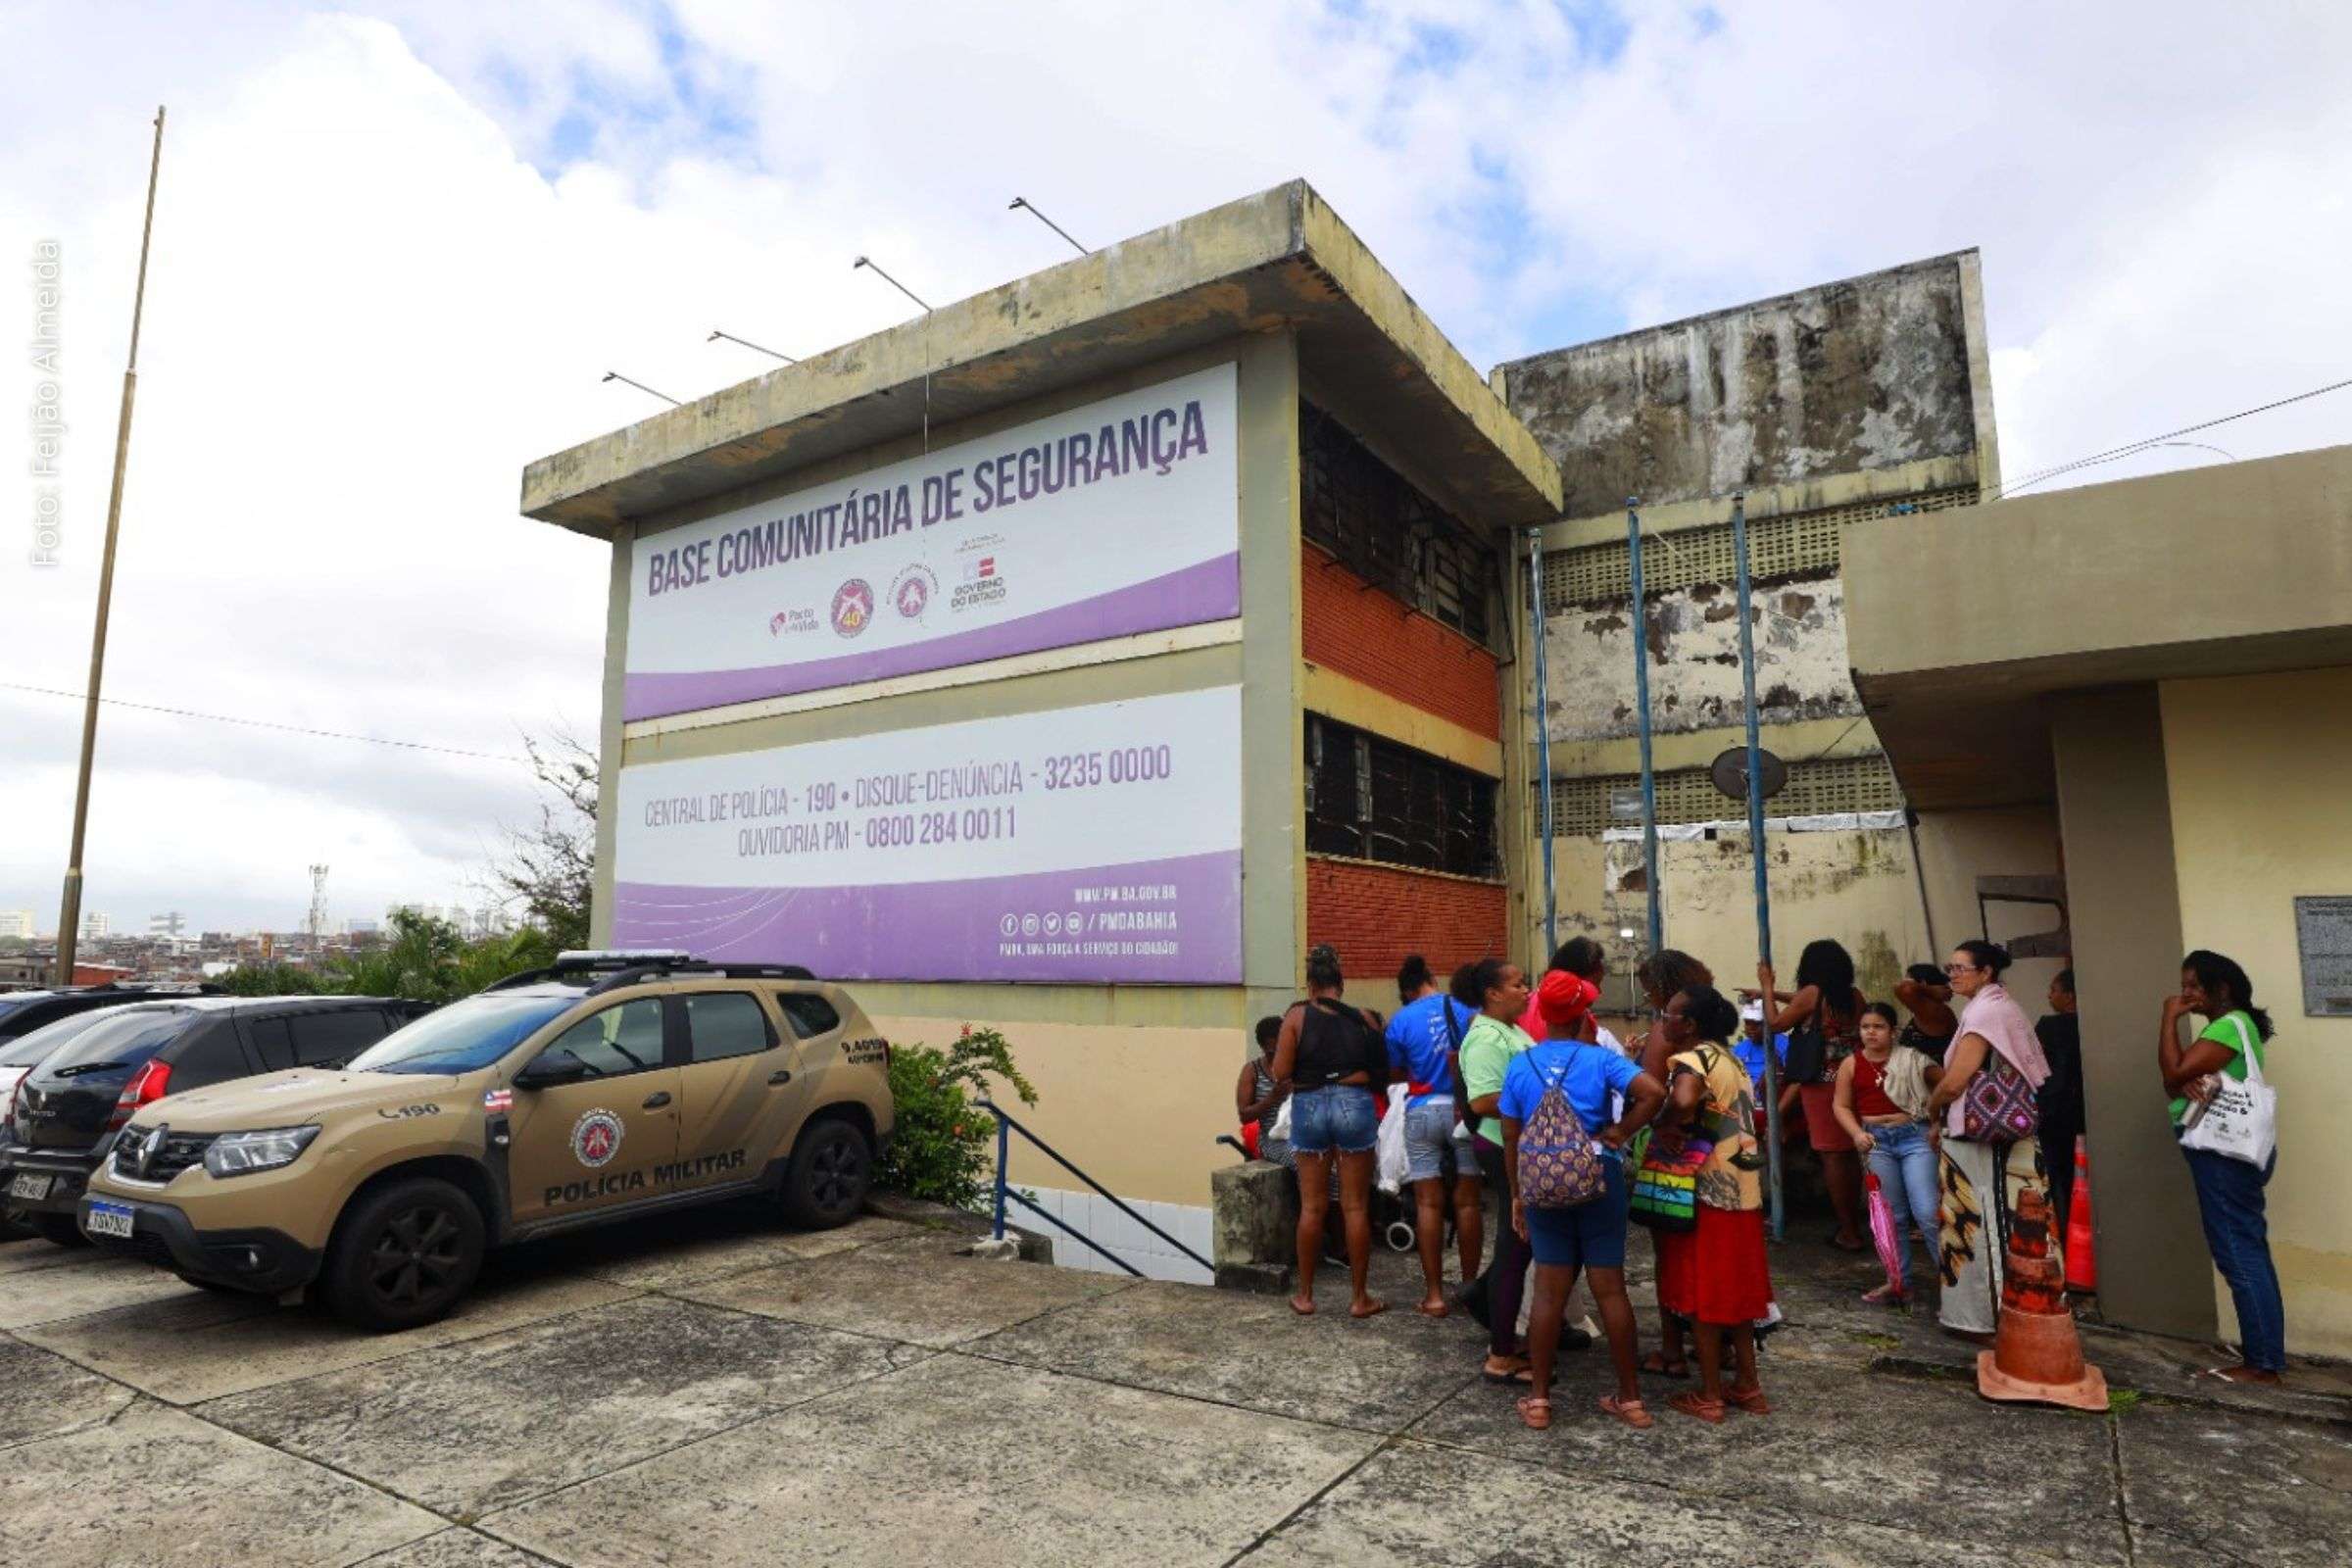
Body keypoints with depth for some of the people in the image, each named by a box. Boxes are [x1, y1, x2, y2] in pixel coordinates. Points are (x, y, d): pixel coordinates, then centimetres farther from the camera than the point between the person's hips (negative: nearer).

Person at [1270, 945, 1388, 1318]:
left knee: (1311, 1206, 10)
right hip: (1354, 1104, 0)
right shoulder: (1361, 1018, 1)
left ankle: (1305, 1295, 19)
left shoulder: (1297, 1015, -3)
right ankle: (1359, 1297, 15)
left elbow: (1281, 1073, -7)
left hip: (1309, 1107, 0)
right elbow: (1382, 1069, 0)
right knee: (1355, 1207, 7)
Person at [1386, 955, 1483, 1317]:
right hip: (1463, 1110, 1)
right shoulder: (1466, 1007, -2)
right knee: (1468, 1201, 9)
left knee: (1429, 1203, 4)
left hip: (1423, 1111, -1)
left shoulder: (1401, 1021, -2)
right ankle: (1470, 1286, 18)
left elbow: (1394, 1073, 4)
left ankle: (1434, 1294, 7)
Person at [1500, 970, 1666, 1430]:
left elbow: (1511, 1138, 2)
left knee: (1549, 1291, 8)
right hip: (1599, 1179, -1)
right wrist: (1621, 1133, -10)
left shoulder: (1520, 1066, -1)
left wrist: (1517, 1194, 12)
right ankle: (1630, 1397, 21)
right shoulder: (1600, 1059, -8)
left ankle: (1538, 1399, 14)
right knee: (1610, 1288, 9)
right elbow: (1654, 1092, -24)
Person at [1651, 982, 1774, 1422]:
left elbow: (1683, 1101, -37)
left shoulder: (1693, 1058, -16)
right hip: (1742, 1187, 9)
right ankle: (1747, 1385, 26)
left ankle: (1709, 1396, 10)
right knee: (1735, 1289, 17)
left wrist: (1664, 1127, -19)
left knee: (1703, 1291, 2)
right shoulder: (1728, 1057, 13)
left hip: (1709, 1189, -9)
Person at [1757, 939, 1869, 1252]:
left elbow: (1776, 1023, 1)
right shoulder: (1855, 996, 8)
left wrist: (1768, 988, 12)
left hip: (1823, 1084, -6)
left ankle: (1849, 1233, 3)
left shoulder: (1813, 993, -10)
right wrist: (1775, 994, 33)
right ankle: (1853, 1225, 22)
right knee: (1850, 1154, 14)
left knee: (1832, 1156, -1)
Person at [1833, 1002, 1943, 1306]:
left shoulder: (1911, 1059, -3)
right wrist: (1857, 1134, -10)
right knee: (1892, 1215, 12)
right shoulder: (1851, 1064, 2)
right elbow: (1841, 1105, 5)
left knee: (1927, 1212, -10)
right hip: (1876, 1141, 3)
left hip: (1914, 1136, -2)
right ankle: (1899, 1282, 22)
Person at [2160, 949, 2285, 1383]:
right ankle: (2266, 1355, 19)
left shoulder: (2230, 1025, -14)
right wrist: (2189, 1083, -10)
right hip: (2229, 1151, 11)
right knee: (2249, 1252, 13)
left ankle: (2262, 1364, -1)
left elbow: (2173, 1073, -20)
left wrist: (2169, 1019, -12)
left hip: (2226, 1153, -11)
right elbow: (2174, 1083, 13)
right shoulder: (2225, 1026, 19)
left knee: (2238, 1254, -6)